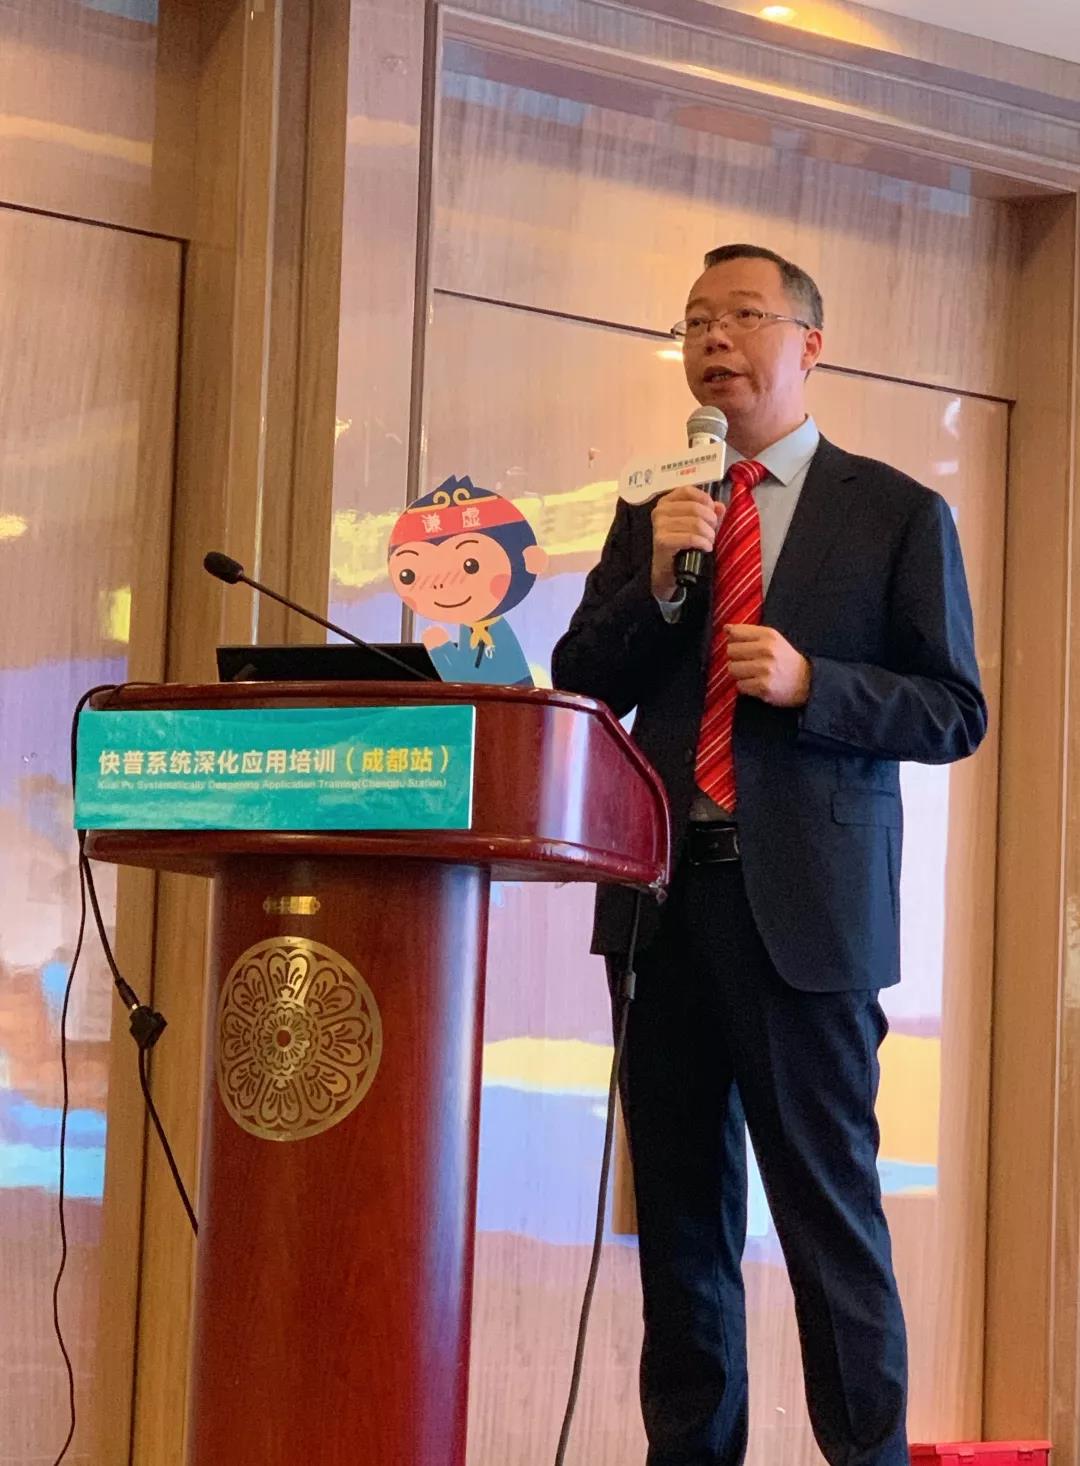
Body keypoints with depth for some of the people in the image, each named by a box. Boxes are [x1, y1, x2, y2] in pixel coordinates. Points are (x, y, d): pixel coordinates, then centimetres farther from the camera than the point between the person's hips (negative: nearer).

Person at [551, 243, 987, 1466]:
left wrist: (810, 684, -15)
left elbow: (954, 713, 0)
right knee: (680, 1206, 8)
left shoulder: (897, 515, 3)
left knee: (828, 1202, -5)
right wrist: (656, 581, -7)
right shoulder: (650, 515, 15)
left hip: (805, 903, -4)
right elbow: (578, 688, 9)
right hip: (667, 894, 4)